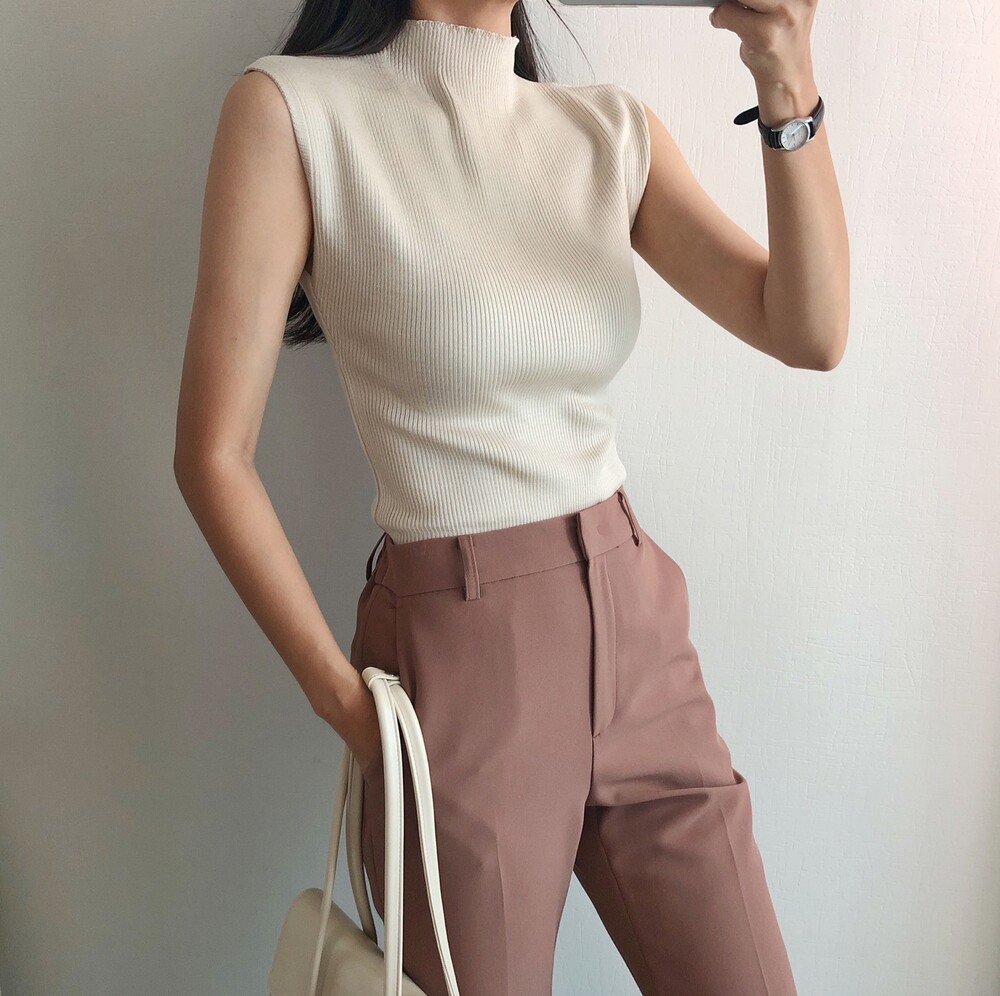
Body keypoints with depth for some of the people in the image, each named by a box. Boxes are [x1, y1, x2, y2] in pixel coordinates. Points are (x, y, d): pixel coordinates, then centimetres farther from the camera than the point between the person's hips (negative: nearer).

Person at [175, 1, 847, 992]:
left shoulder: (615, 130, 5)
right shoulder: (292, 108, -9)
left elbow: (807, 334, -5)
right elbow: (213, 455, -9)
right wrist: (343, 698, -10)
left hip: (640, 626, 5)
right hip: (458, 661, -4)